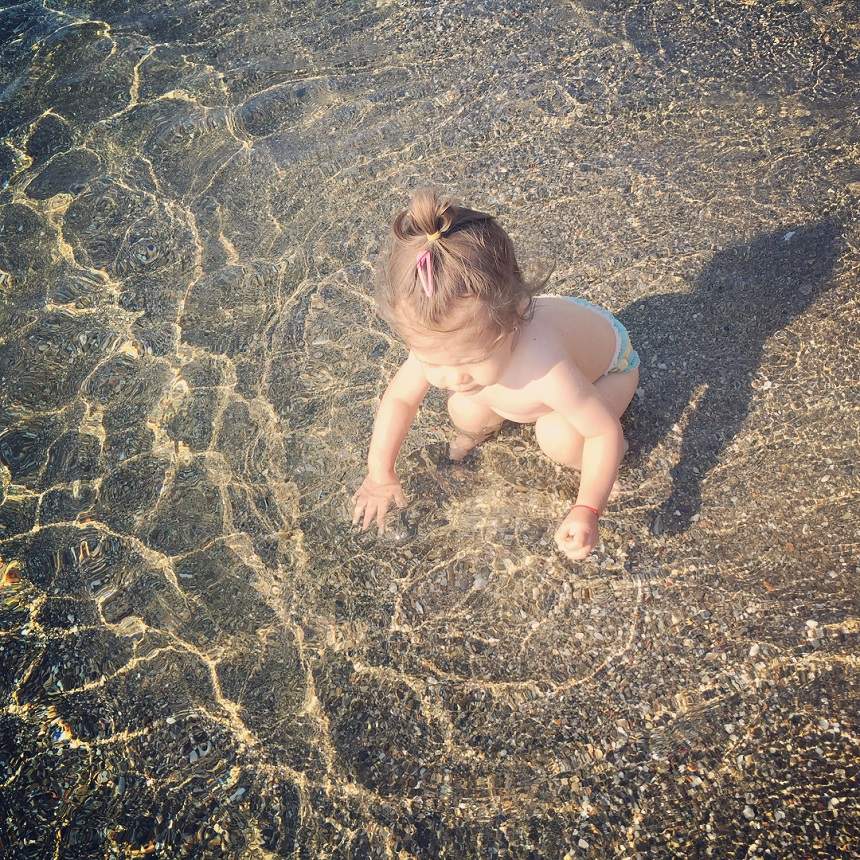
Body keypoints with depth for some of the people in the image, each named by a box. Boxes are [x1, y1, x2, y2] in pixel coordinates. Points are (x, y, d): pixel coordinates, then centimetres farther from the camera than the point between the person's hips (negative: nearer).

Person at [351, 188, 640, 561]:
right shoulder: (438, 341, -33)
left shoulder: (547, 372, -50)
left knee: (559, 438, -30)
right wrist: (380, 475, -9)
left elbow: (606, 430, -35)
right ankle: (477, 430, 20)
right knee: (464, 411, -15)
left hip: (608, 361, -4)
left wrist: (587, 511, -43)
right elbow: (399, 397, -14)